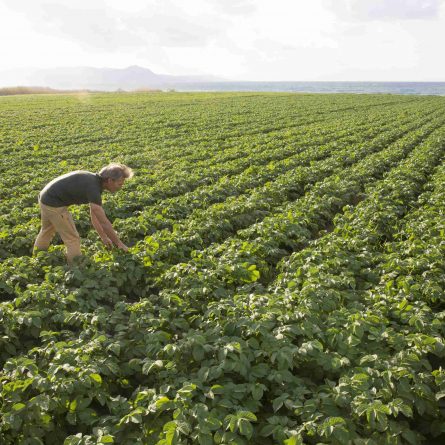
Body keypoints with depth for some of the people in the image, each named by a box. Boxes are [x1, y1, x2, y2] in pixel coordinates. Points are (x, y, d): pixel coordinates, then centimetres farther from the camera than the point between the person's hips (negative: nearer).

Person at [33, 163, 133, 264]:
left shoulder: (95, 181, 4)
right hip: (54, 204, -10)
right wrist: (119, 243, -16)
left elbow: (94, 214, 12)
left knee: (46, 232, 30)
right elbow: (104, 222, -25)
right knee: (72, 239, -2)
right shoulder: (93, 188, -25)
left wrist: (103, 237, 14)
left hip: (46, 198, 10)